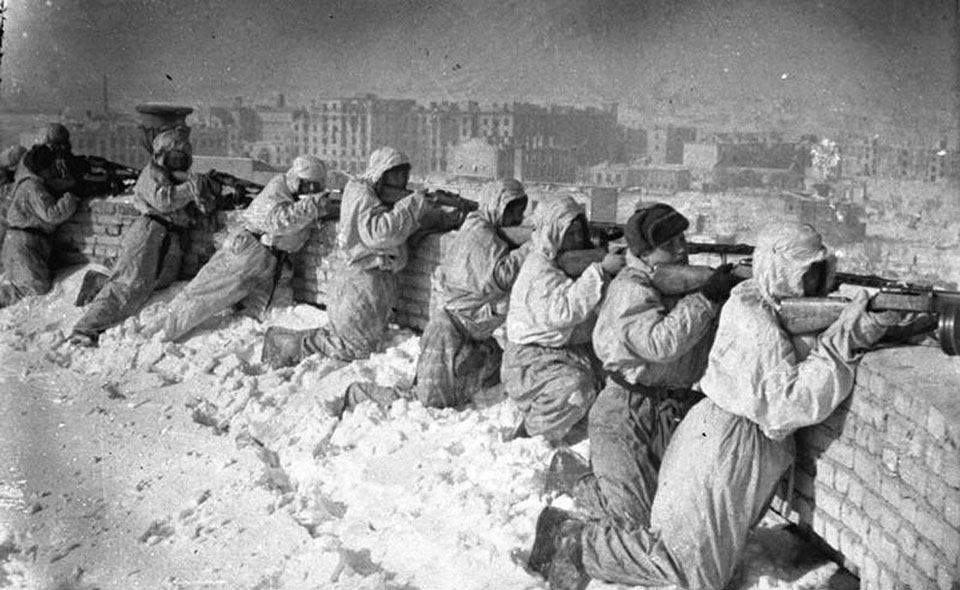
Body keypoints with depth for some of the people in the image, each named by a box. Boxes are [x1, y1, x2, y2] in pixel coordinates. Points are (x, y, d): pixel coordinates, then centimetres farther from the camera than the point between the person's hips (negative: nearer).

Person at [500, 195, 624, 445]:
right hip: (532, 361, -9)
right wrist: (599, 270, -32)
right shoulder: (539, 268, -16)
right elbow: (561, 312, -33)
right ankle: (527, 439, -10)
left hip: (576, 353, 9)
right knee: (575, 390, -33)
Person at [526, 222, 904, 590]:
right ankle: (575, 541, 3)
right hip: (724, 445, -10)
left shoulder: (785, 308, 8)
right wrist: (842, 343, -28)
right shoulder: (753, 321, -22)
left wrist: (859, 330, -8)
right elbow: (788, 405, -27)